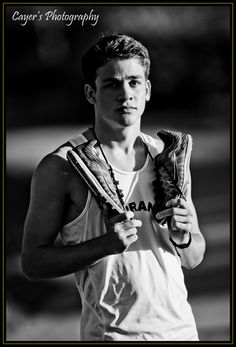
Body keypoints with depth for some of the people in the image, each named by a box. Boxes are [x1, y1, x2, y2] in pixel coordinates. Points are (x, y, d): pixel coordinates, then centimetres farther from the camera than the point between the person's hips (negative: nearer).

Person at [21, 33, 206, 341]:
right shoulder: (61, 168, -6)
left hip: (179, 327, 3)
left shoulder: (169, 156, 8)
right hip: (110, 333, -3)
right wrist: (105, 244, -19)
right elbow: (32, 262, -8)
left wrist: (183, 237, -7)